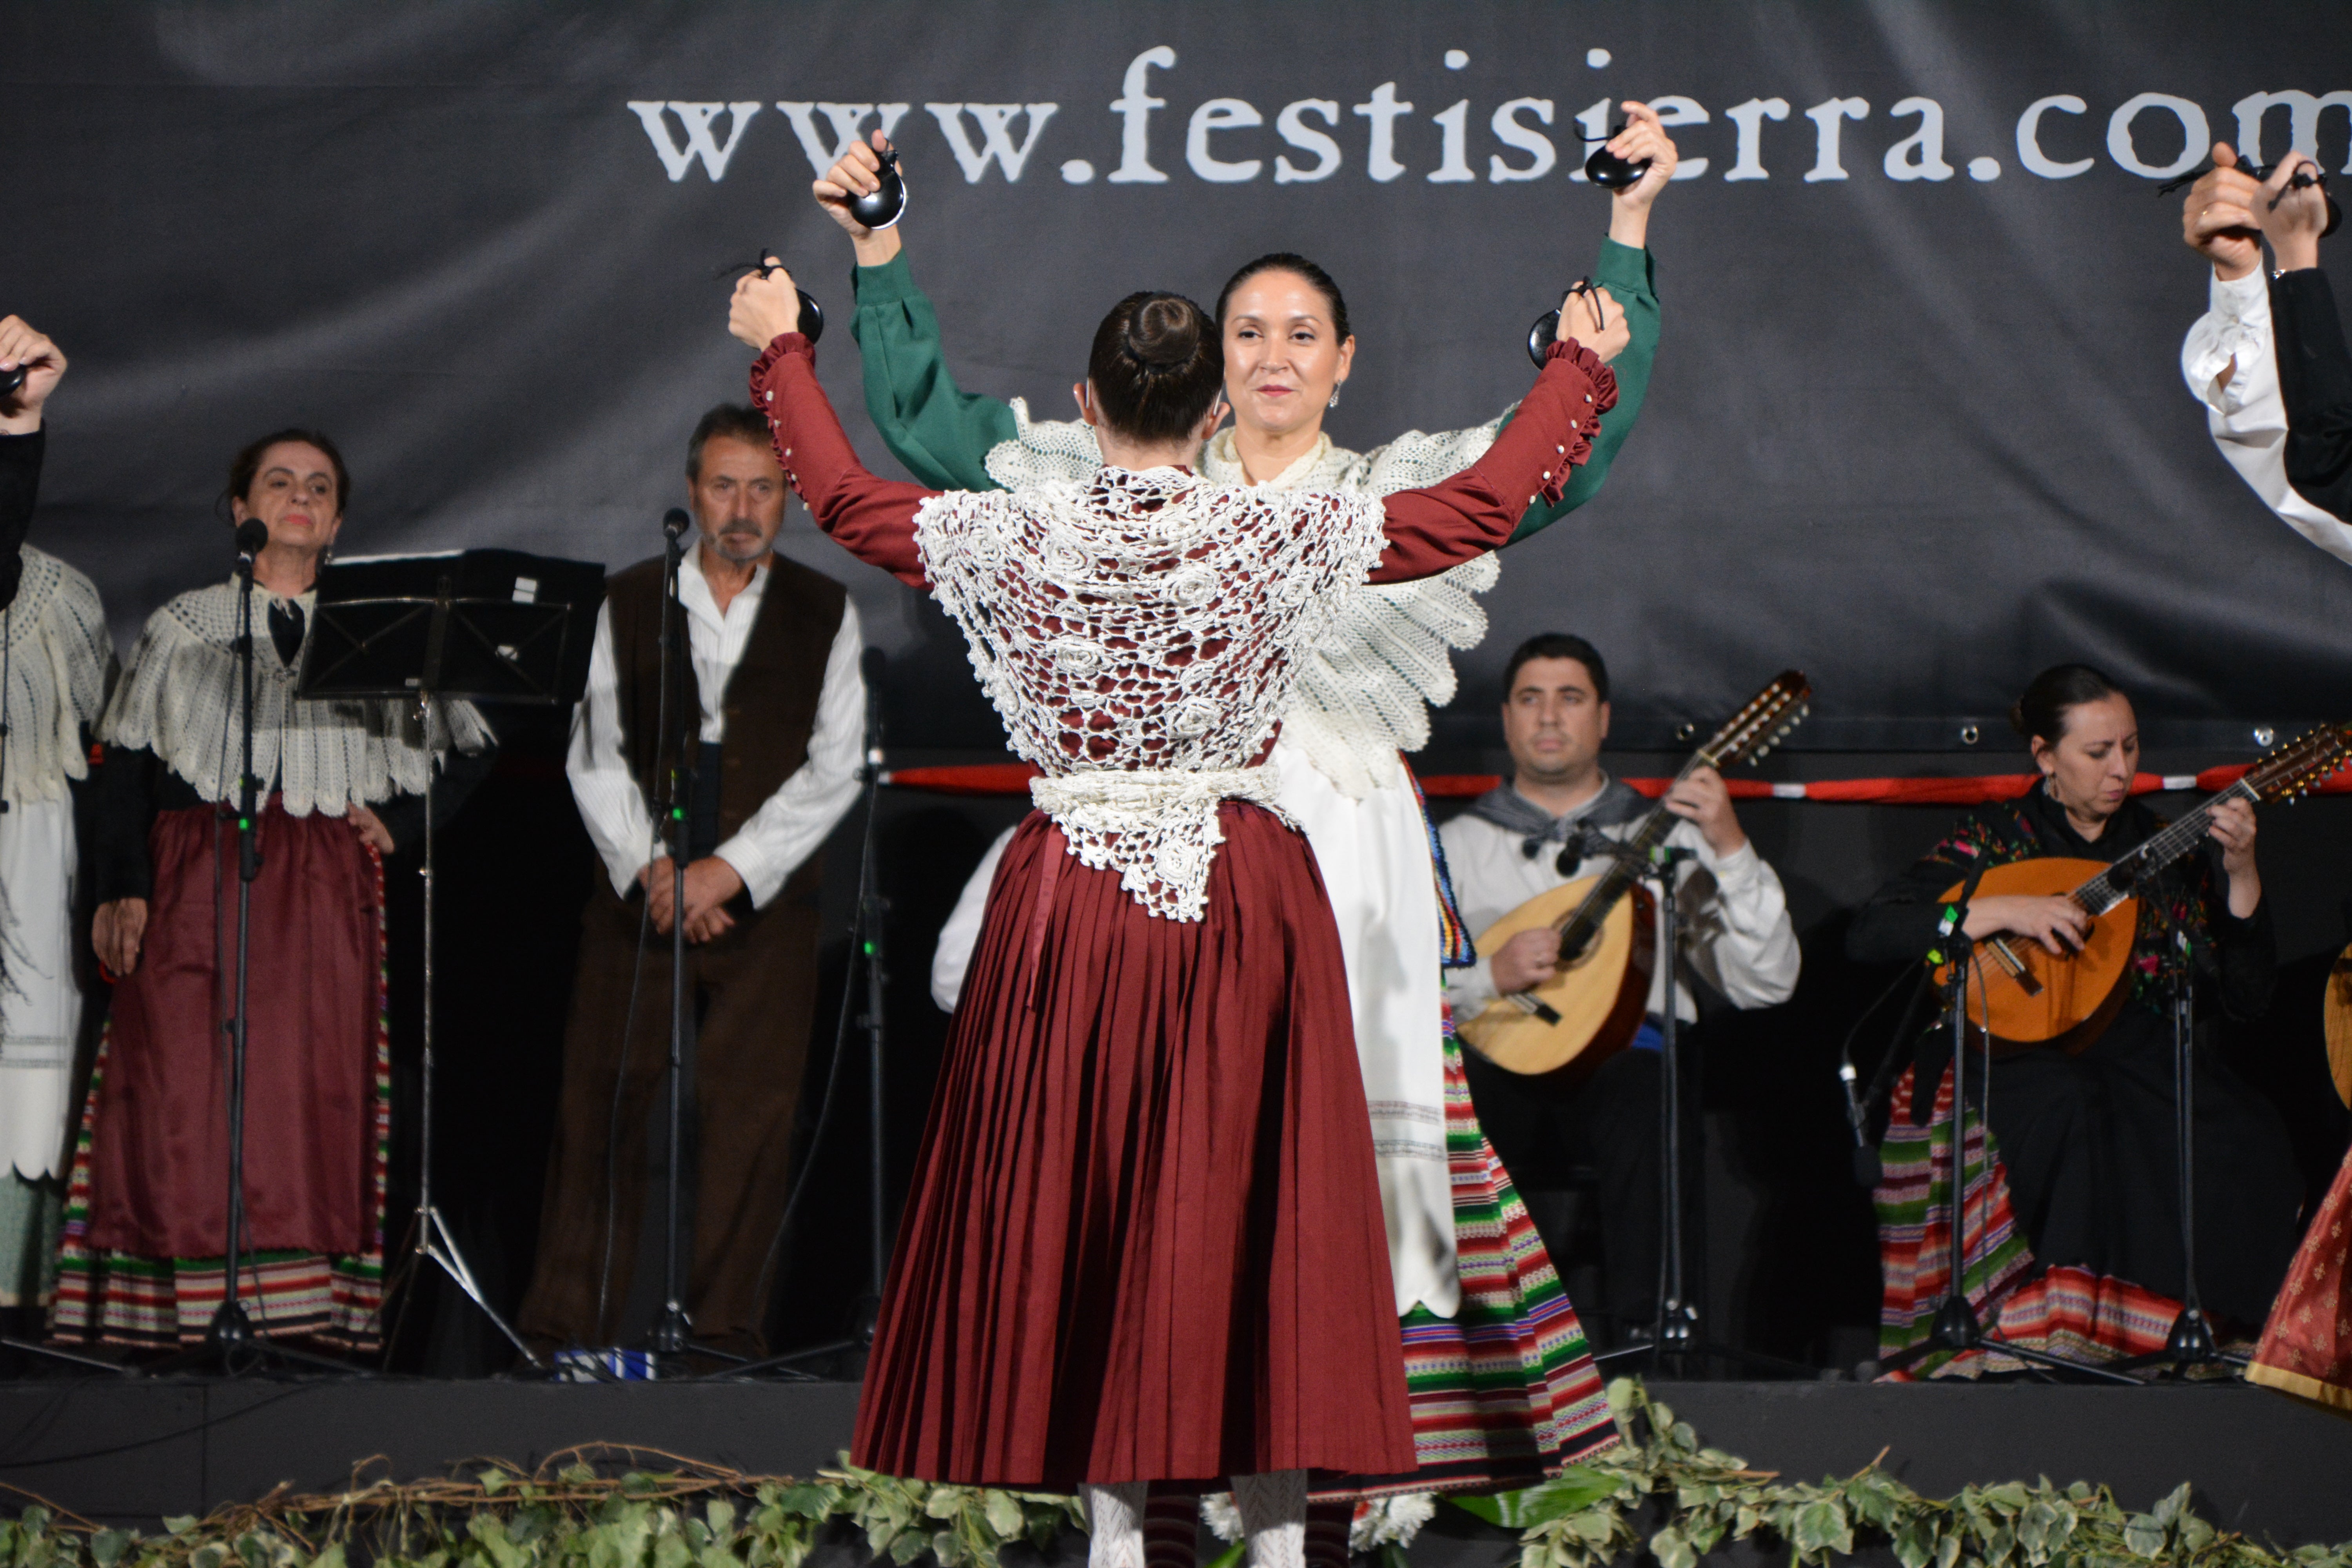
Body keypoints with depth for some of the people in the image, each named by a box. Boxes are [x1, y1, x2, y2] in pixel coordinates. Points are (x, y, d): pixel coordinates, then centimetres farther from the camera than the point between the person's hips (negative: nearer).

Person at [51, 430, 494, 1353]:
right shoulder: (184, 628, 11)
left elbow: (470, 750, 19)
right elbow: (126, 767, 6)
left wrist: (399, 823, 4)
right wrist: (122, 887, -7)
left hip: (327, 895, 1)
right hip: (197, 886, -1)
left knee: (318, 1095, -6)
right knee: (182, 1090, -10)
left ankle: (305, 1306, -7)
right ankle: (178, 1306, -9)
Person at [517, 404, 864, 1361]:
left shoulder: (826, 614, 7)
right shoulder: (630, 602, 8)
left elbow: (833, 771, 0)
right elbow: (596, 757, 5)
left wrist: (728, 870, -10)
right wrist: (650, 868, -9)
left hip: (764, 906, 0)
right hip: (638, 894, 0)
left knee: (751, 1117, -3)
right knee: (601, 1108, -3)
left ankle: (726, 1325, 4)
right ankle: (569, 1326, 2)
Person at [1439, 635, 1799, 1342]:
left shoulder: (1664, 838, 17)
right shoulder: (1458, 846, 19)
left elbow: (1765, 984, 4)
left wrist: (1730, 848, -7)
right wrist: (1490, 976, -11)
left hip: (1627, 1052, 0)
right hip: (1502, 1065, 1)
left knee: (1644, 1100, -36)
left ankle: (1640, 1331, -33)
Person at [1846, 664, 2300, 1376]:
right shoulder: (1992, 837, 4)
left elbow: (2244, 997, 11)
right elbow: (1869, 935, -8)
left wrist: (2240, 874, -2)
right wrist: (2004, 910, -16)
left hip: (2138, 1049, 3)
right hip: (2017, 1051, -3)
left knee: (2245, 1136, -27)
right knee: (2070, 1110, -38)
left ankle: (2185, 1318, -16)